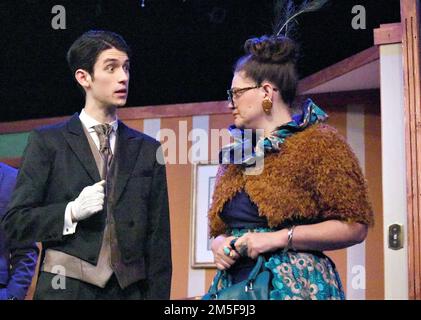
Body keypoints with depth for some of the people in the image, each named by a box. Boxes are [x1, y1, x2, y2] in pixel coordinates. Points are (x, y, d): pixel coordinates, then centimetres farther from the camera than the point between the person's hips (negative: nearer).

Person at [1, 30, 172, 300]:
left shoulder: (147, 150, 10)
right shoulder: (47, 142, 3)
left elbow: (158, 238, 8)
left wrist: (157, 294, 0)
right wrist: (72, 212, -14)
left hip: (130, 289, 2)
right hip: (67, 287, -2)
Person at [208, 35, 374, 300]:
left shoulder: (320, 144, -6)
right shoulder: (235, 154, 14)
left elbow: (355, 226, -12)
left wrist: (280, 238, -17)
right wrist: (219, 242, -1)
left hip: (296, 285, -6)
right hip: (235, 284, 6)